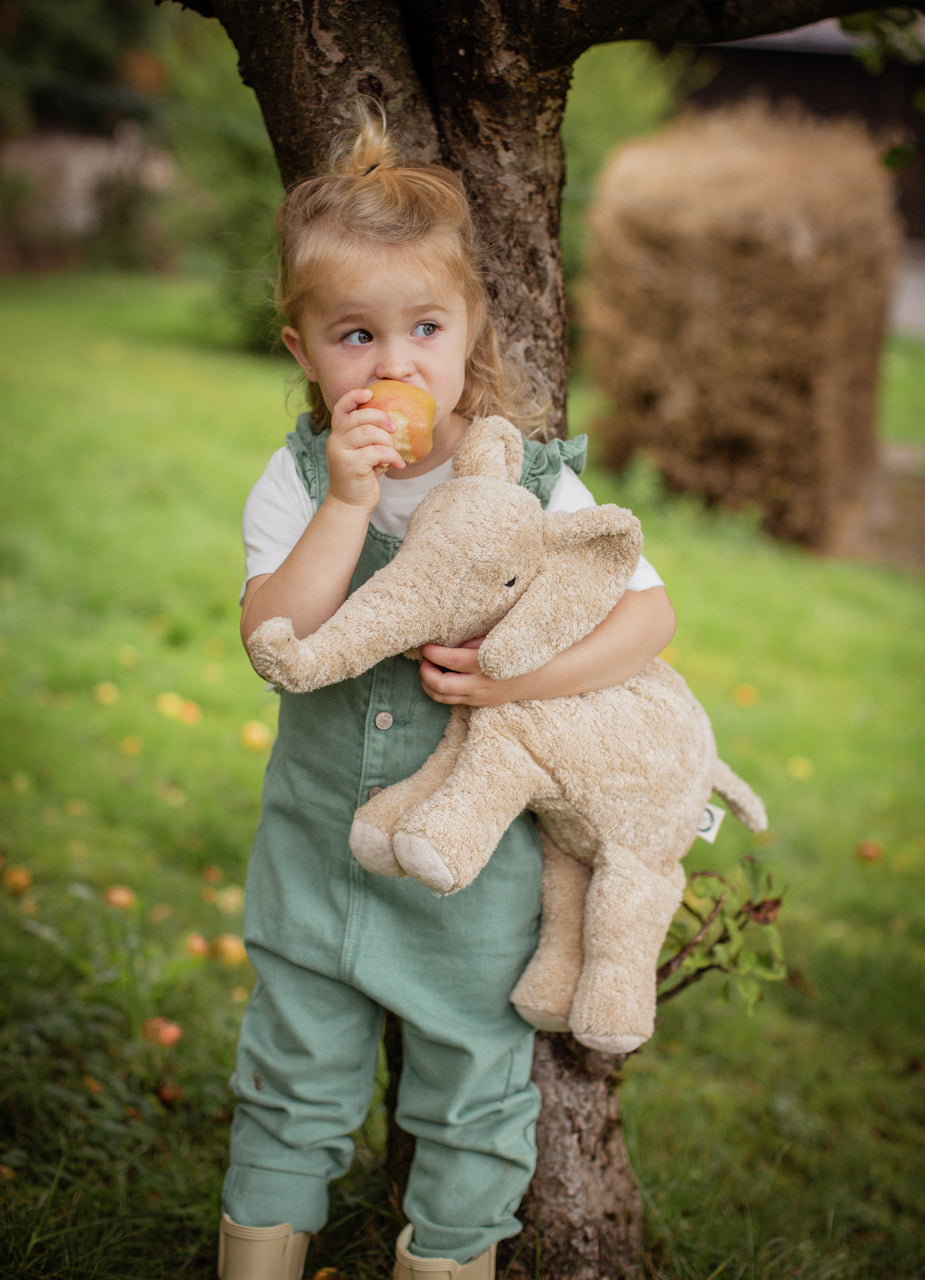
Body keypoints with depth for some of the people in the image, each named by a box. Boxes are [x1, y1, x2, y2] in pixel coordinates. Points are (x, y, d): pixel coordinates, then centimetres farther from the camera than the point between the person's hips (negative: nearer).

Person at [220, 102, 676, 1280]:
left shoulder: (531, 483, -12)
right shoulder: (297, 483, -9)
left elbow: (651, 611, -11)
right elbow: (278, 642, -20)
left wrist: (526, 676, -26)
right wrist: (348, 501, -30)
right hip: (319, 839, 1)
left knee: (472, 1101, 14)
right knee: (291, 1089, 16)